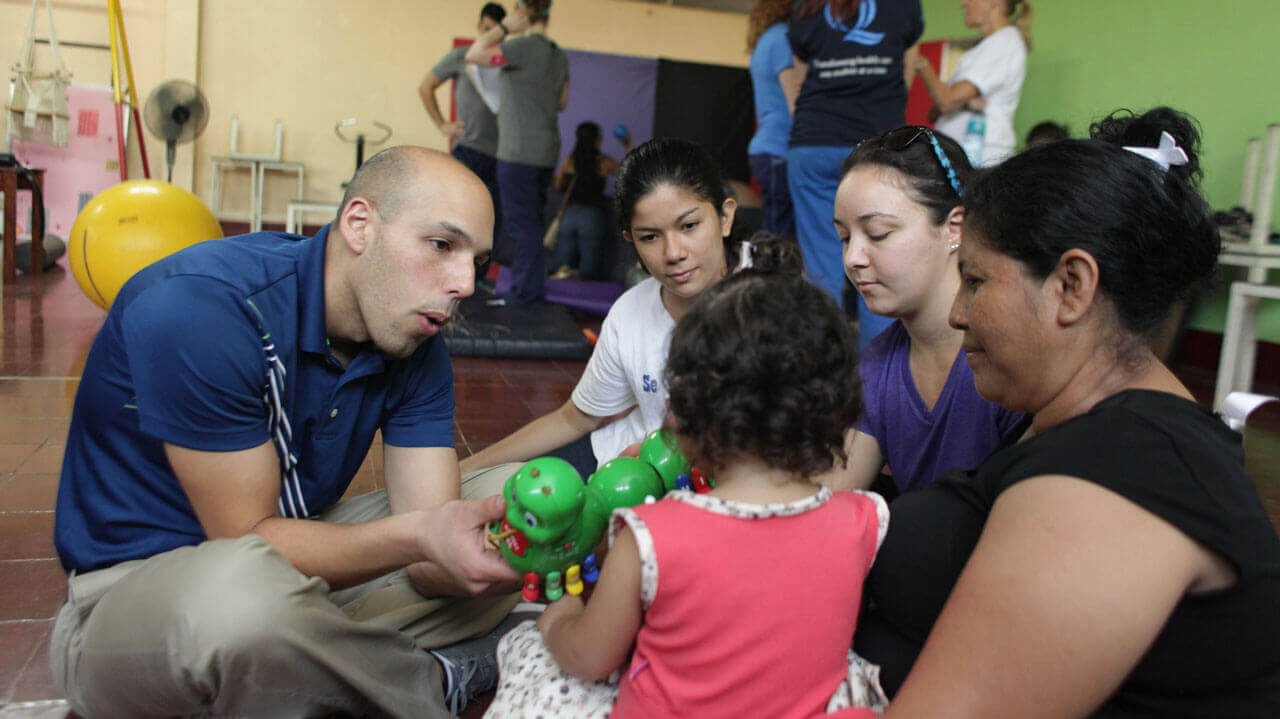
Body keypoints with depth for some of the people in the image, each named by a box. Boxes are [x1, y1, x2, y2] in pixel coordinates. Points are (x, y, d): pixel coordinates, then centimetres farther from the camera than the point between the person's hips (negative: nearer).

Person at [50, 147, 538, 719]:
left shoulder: (417, 346, -6)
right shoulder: (201, 305, -25)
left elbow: (426, 560, -12)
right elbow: (247, 539, -24)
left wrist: (474, 557, -35)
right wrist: (415, 535, -39)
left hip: (299, 560, 6)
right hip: (135, 585, -6)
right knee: (248, 585, -41)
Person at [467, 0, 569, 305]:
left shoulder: (525, 46, -14)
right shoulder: (559, 56, 12)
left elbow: (475, 55, -13)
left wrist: (503, 27, -5)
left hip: (519, 151, -9)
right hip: (546, 151, 9)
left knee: (523, 222, -4)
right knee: (532, 221, 16)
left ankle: (527, 293, 0)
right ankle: (532, 289, 24)